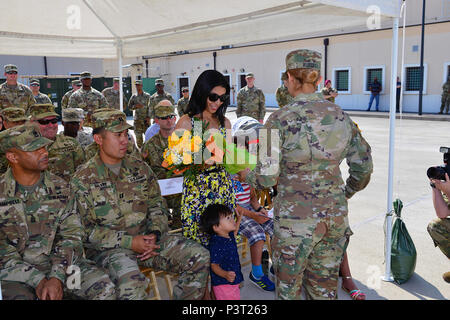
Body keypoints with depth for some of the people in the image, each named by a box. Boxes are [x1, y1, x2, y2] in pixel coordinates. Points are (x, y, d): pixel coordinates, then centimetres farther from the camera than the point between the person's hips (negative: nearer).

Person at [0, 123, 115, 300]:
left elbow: (71, 235, -1)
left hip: (58, 264, 2)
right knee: (17, 295, -33)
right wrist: (39, 281, -17)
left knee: (105, 289, -17)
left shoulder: (60, 188, 3)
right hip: (15, 272, -2)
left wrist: (57, 278, -17)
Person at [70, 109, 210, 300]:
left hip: (146, 238, 5)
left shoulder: (140, 168, 10)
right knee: (131, 282, -37)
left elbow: (157, 205, 13)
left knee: (200, 256, -11)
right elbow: (86, 230, -8)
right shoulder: (82, 180, -3)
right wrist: (129, 242, -16)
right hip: (108, 247, -4)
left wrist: (154, 234, -7)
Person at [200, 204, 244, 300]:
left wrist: (239, 219, 25)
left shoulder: (229, 236, 4)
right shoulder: (216, 244, -26)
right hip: (223, 284, -9)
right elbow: (214, 265, -26)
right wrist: (225, 274, -42)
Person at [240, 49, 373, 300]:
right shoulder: (340, 115, 1)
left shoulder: (280, 120, -14)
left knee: (289, 288, 15)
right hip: (336, 214, 5)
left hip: (296, 216, -5)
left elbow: (266, 178, -15)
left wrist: (245, 174, 6)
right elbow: (363, 167, 7)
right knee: (325, 286, 22)